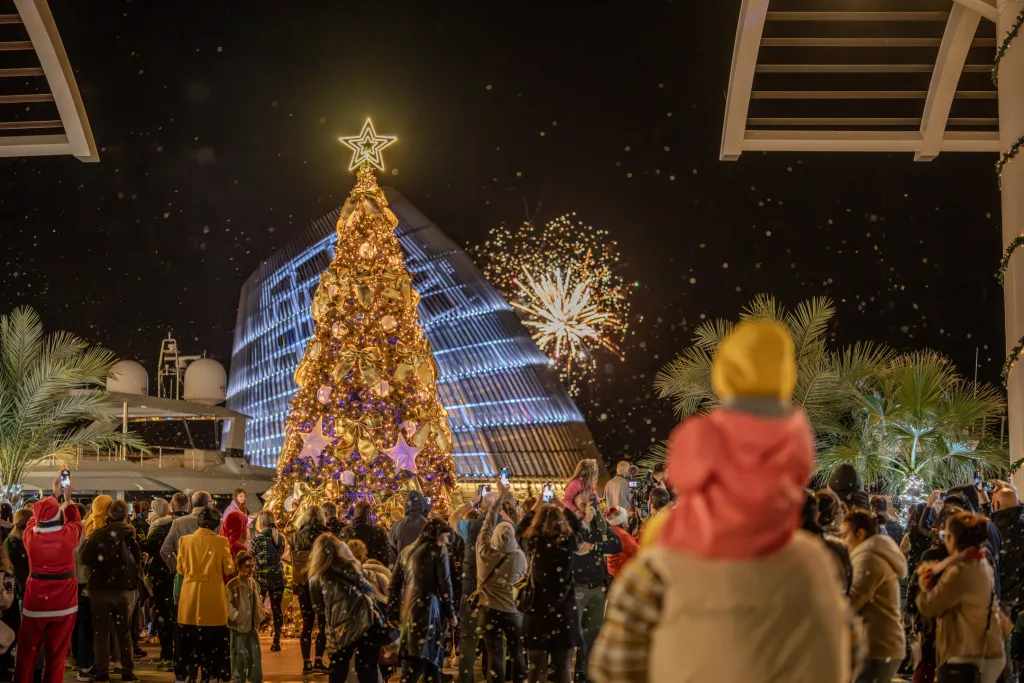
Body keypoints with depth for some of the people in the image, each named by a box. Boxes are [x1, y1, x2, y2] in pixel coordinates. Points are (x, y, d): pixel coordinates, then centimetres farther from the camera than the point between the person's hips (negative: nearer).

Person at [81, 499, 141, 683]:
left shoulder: (97, 534, -7)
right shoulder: (129, 534, -5)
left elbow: (85, 558, -12)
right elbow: (138, 558, -2)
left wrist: (98, 566, 6)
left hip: (100, 587, -1)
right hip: (124, 588, 1)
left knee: (101, 631, 9)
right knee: (124, 631, 11)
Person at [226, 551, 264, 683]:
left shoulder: (254, 584, 9)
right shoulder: (232, 585, -12)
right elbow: (228, 605, -17)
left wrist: (260, 616, 4)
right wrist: (237, 617, -22)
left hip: (253, 626, 6)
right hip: (239, 626, -6)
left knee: (256, 656, 9)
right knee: (239, 657, -1)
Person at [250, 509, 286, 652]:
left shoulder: (257, 537, -10)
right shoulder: (280, 536, 2)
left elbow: (250, 556, -3)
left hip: (261, 577, -3)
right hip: (278, 577, 3)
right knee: (277, 609, 7)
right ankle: (276, 641, 10)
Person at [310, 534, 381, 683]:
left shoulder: (317, 579, 5)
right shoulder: (353, 566, 10)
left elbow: (318, 608, 14)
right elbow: (368, 589, 17)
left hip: (341, 627, -1)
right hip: (367, 622, 1)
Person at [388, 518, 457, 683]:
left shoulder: (407, 550, 18)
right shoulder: (438, 549, 0)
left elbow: (394, 583, 15)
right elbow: (444, 584, -5)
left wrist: (393, 613, 18)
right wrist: (451, 613, 2)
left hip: (407, 609, 6)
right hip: (427, 608, -6)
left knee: (429, 657, 13)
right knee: (420, 660, -8)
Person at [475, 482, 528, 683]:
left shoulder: (484, 551, -12)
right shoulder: (519, 557, -12)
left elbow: (488, 524, -2)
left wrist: (499, 499, 7)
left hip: (489, 610, 0)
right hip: (513, 610, 0)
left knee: (494, 654, 3)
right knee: (518, 654, 12)